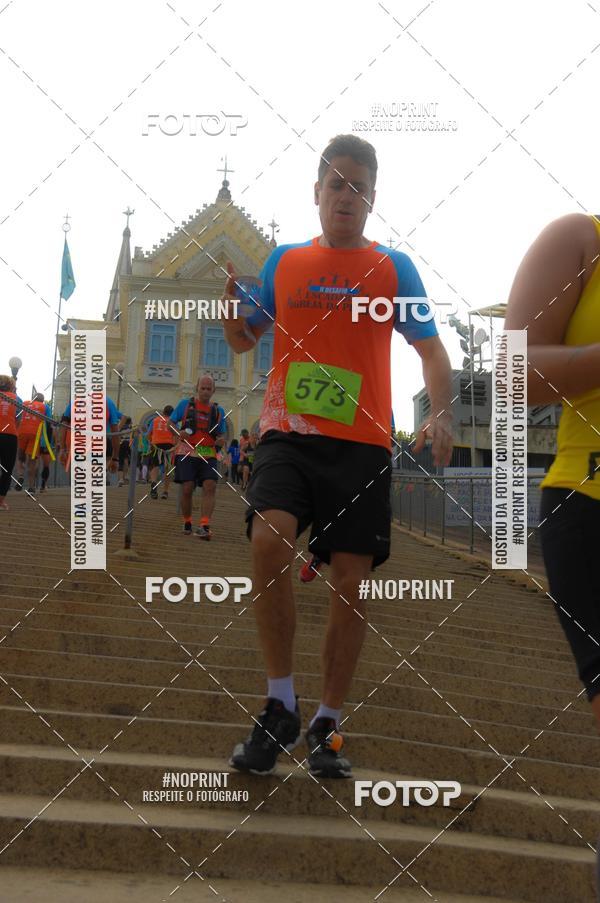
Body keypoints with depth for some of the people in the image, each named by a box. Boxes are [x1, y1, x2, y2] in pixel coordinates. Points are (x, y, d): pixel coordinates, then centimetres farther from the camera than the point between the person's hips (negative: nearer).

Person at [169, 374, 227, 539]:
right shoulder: (185, 404, 8)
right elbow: (170, 423, 11)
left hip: (208, 455, 2)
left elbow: (222, 435, 20)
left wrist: (220, 441, -4)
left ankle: (204, 526, -20)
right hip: (187, 452, -2)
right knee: (187, 489, -7)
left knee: (210, 486, -16)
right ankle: (187, 523, 16)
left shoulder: (218, 411, 15)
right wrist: (178, 433, -10)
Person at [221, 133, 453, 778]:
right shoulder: (283, 261, 13)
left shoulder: (394, 268, 8)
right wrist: (228, 289, -3)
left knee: (351, 583, 0)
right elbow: (243, 340, 17)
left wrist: (441, 415, -12)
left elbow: (430, 347, 6)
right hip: (288, 434, 0)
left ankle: (327, 725, 18)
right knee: (269, 539, -25)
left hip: (361, 443, 0)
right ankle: (280, 706, -8)